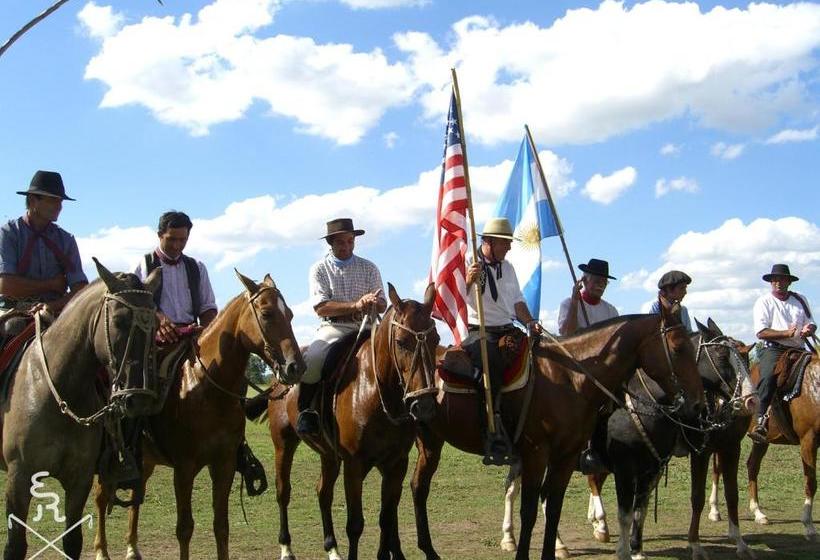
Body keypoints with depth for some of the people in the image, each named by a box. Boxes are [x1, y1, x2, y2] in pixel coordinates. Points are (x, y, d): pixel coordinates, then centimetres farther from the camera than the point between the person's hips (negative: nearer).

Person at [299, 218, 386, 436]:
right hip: (333, 328, -2)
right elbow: (321, 307, -7)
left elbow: (382, 306, 7)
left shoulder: (369, 268, 12)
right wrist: (356, 306, -17)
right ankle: (306, 410, -11)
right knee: (312, 359, -32)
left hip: (364, 328, 3)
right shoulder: (319, 269, 6)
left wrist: (373, 304, -18)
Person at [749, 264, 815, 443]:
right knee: (769, 376, -31)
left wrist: (809, 329, -7)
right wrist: (787, 333, -18)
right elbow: (761, 332, -6)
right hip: (773, 349, -5)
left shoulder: (800, 300, 18)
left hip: (798, 349, 5)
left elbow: (811, 324, 18)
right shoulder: (764, 302, 4)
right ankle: (761, 421, -34)